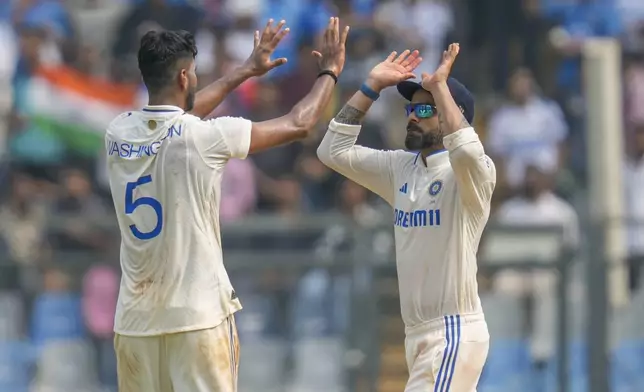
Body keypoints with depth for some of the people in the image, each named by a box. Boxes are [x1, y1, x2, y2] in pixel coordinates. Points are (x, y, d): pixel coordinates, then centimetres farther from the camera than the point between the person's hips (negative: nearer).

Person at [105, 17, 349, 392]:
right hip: (197, 315, -5)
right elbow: (298, 125, 1)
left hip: (135, 319, 5)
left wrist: (246, 71, 36)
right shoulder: (201, 136, -10)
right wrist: (330, 71, 18)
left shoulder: (119, 134, 5)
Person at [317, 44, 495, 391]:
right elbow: (334, 151, 11)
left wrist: (439, 85, -24)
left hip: (454, 333, -9)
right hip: (417, 333, 9)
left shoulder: (474, 173, -11)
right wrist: (372, 87, 5)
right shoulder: (400, 169, 12)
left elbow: (467, 151, -36)